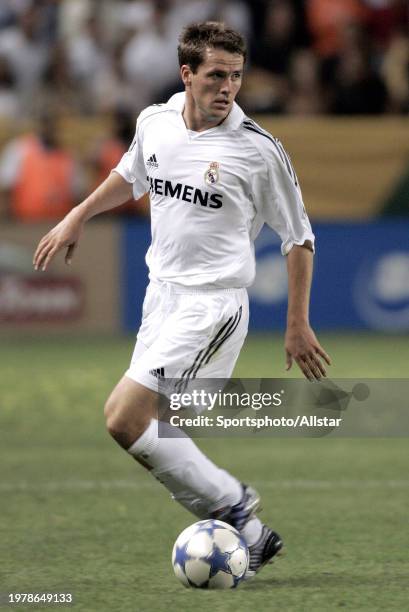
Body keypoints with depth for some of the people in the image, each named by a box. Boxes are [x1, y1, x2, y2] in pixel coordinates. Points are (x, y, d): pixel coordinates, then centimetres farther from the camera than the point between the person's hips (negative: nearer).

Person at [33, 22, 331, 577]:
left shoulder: (258, 150, -13)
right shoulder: (155, 123, 2)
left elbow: (298, 237, -4)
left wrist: (298, 324, -4)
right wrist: (77, 218, 25)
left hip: (213, 304, -7)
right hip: (162, 295, 7)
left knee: (124, 417, -17)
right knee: (157, 433, 4)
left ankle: (231, 505, -7)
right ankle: (249, 536, 13)